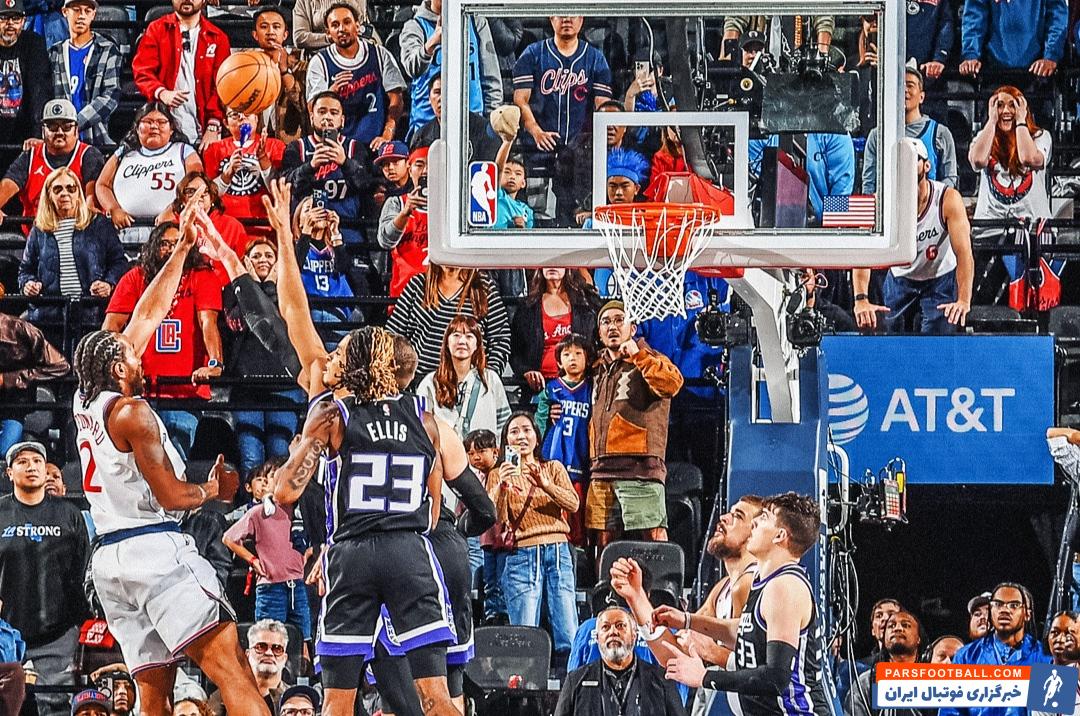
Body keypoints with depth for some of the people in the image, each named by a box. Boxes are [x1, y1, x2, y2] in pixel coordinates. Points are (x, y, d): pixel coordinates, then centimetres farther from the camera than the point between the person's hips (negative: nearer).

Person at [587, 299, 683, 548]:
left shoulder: (648, 361, 2)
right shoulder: (599, 370, 22)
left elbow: (672, 384, -20)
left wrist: (637, 355, -18)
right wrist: (594, 460, 15)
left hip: (639, 468, -7)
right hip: (602, 471, 7)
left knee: (653, 538, -12)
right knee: (605, 540, 7)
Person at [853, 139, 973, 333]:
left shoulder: (948, 199, -24)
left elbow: (964, 253, -30)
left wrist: (963, 301, -44)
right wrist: (861, 299, -45)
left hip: (941, 281, -2)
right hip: (900, 280, 2)